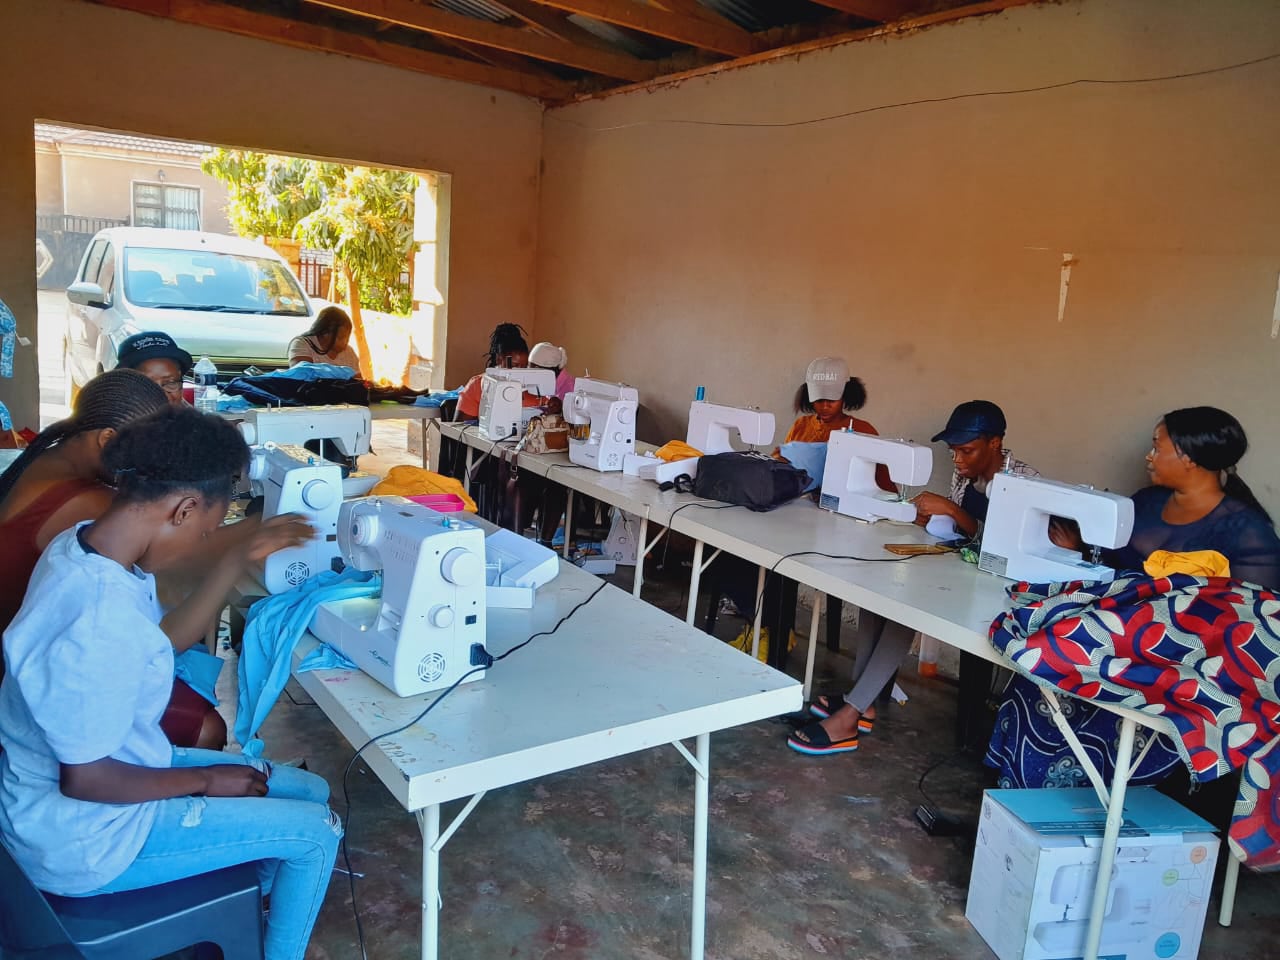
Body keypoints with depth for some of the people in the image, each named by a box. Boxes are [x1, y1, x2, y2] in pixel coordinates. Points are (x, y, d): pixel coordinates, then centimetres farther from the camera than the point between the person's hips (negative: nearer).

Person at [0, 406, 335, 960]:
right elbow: (84, 780, -28)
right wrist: (205, 779, -14)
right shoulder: (102, 623, -36)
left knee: (310, 791, 12)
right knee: (315, 832, -4)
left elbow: (161, 642, 8)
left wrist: (241, 559, 4)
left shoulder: (83, 544, -7)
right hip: (83, 836, -9)